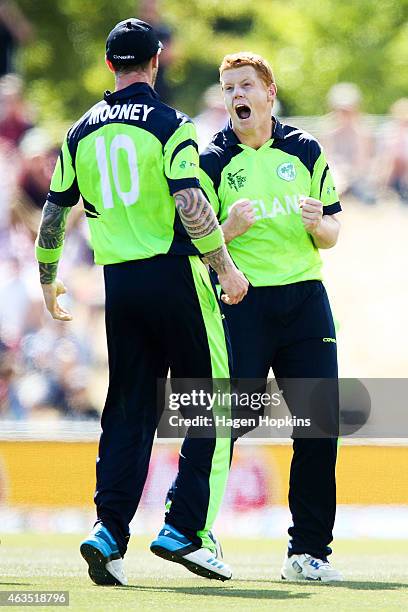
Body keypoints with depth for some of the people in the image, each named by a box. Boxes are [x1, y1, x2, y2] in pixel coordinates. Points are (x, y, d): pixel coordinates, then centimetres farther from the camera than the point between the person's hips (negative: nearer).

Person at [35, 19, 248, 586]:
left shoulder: (82, 133, 9)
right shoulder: (170, 125, -7)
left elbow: (53, 214, 13)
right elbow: (191, 205, -18)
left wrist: (48, 279, 26)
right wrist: (226, 267, -10)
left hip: (118, 282, 5)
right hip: (175, 275, -5)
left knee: (129, 411, 10)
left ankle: (109, 531, -4)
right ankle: (184, 529, -7)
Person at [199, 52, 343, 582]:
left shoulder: (306, 151, 11)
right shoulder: (213, 161, 2)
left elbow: (332, 235, 15)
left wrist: (318, 224, -8)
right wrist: (229, 230, -20)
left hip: (305, 299, 3)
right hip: (241, 301, -3)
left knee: (320, 424, -1)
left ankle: (309, 552, 5)